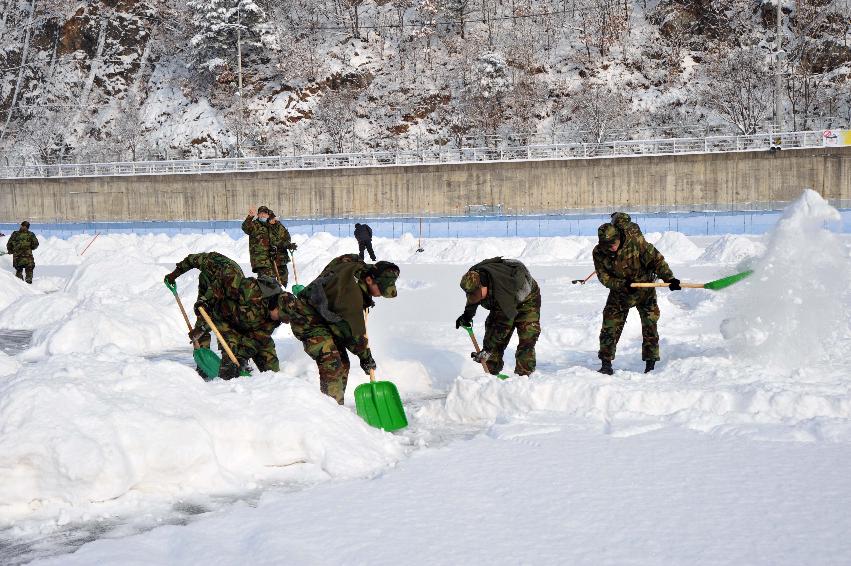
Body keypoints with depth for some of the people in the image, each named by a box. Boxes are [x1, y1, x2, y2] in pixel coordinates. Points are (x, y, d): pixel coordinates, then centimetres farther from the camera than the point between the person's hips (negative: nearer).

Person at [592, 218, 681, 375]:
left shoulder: (635, 241, -23)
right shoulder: (598, 253, -15)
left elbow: (655, 259, -17)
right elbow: (604, 277, -13)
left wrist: (669, 278, -25)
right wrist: (623, 284, -28)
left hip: (644, 289, -2)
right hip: (620, 291, 2)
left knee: (650, 326, -4)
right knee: (610, 327, -3)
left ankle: (650, 365, 3)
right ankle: (606, 364, 7)